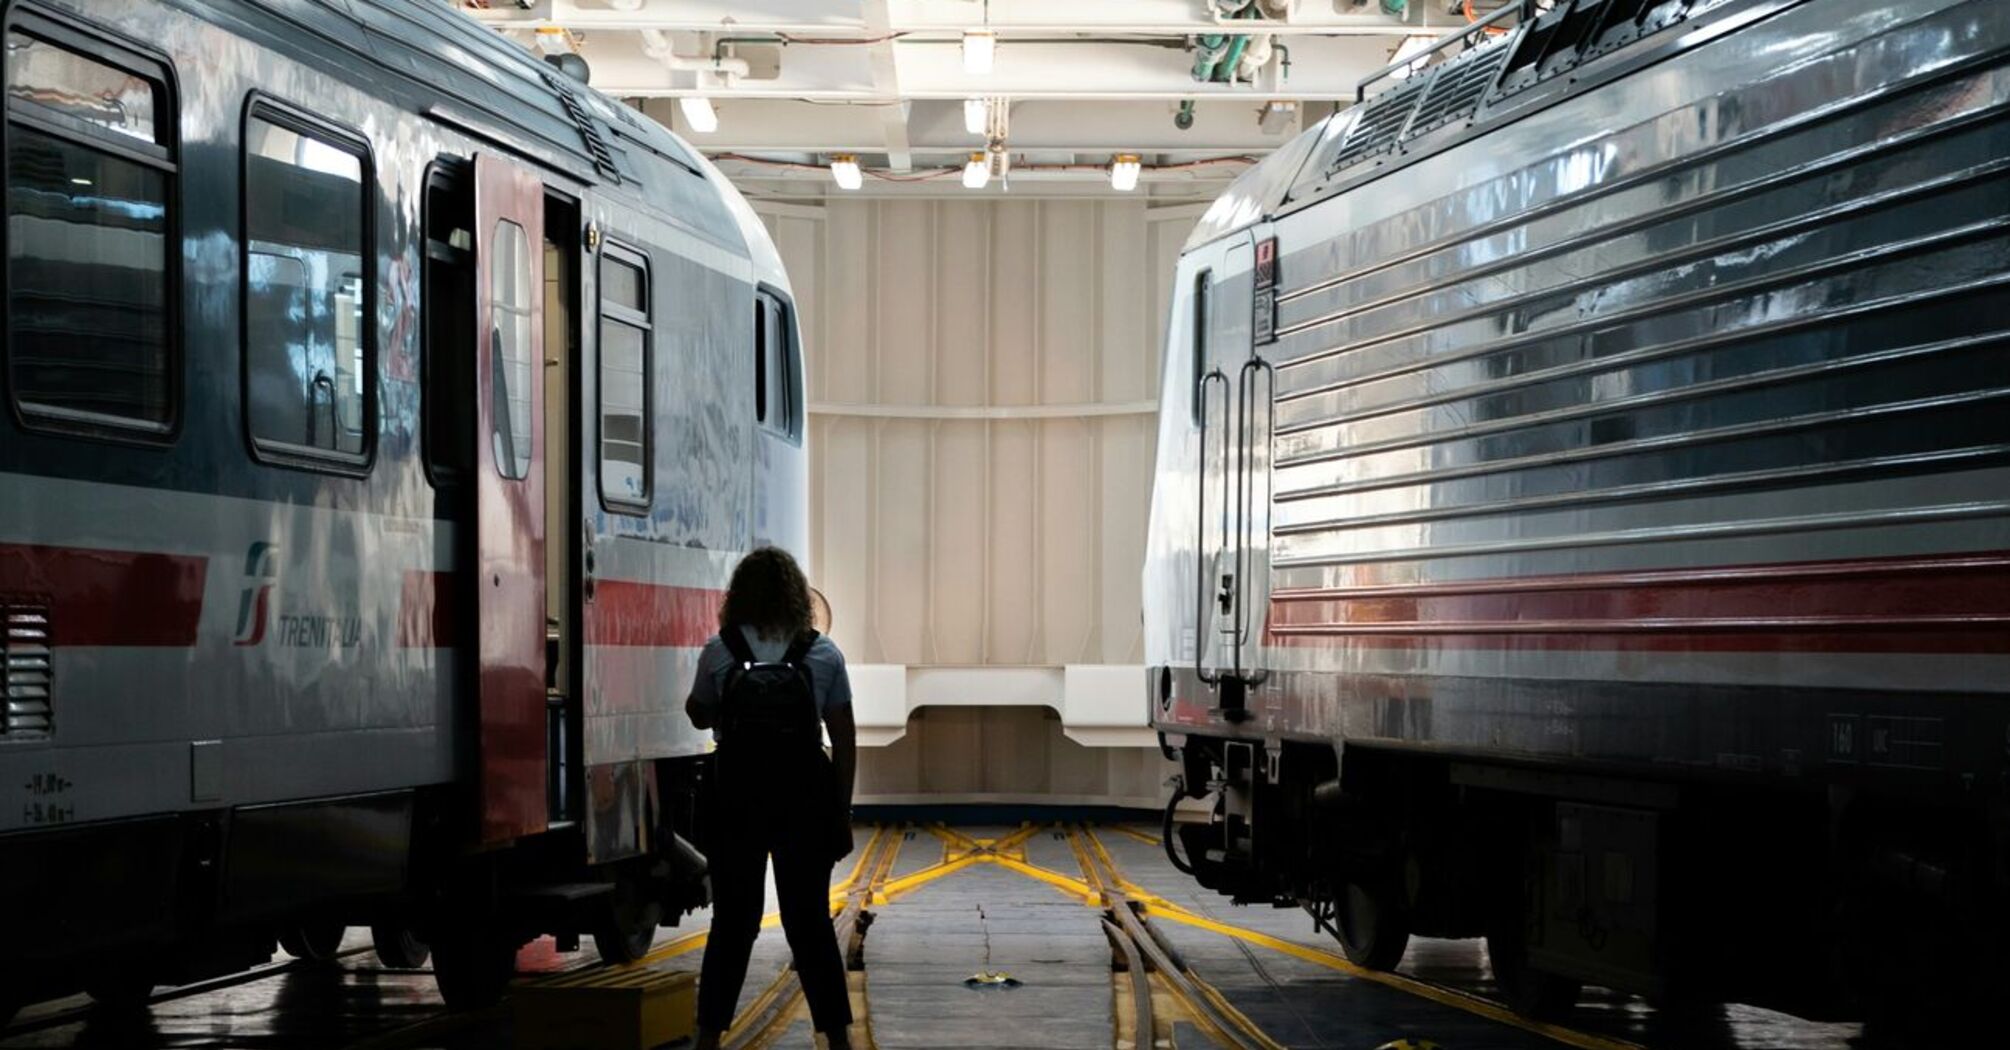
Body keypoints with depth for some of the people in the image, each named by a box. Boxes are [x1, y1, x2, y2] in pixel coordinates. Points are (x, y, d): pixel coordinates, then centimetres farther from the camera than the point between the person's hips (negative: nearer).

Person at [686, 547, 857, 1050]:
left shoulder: (719, 652, -4)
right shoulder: (824, 654, -1)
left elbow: (699, 715, 14)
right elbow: (845, 741, 1)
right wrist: (841, 812, 8)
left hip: (738, 801, -1)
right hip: (805, 801, 1)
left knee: (732, 921, 8)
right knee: (810, 922, 9)